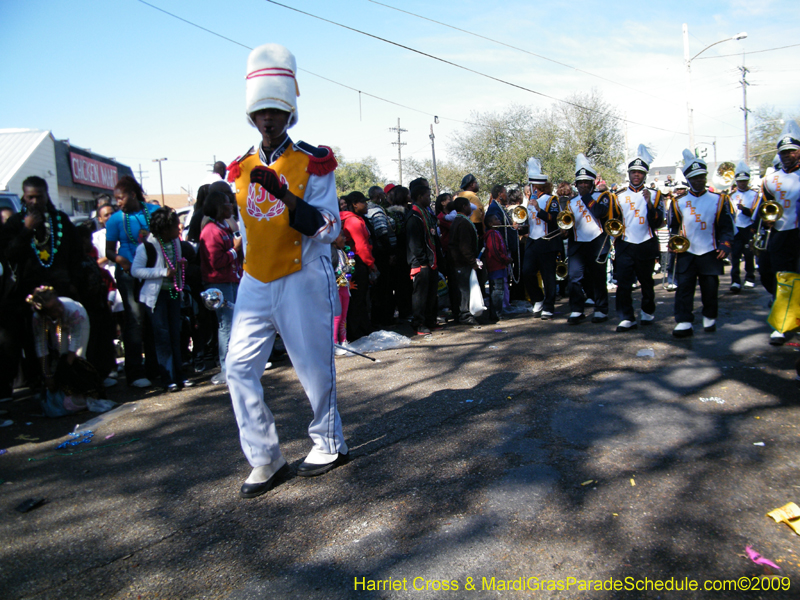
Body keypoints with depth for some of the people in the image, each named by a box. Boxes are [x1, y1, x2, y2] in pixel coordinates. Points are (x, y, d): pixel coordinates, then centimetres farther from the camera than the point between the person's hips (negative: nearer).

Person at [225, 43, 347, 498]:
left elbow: (330, 230, -13)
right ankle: (265, 460, 12)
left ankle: (330, 445, 26)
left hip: (303, 280, -5)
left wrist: (285, 195, -25)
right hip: (255, 284, 6)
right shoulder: (243, 169, 12)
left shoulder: (313, 163, -4)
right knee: (240, 368, -1)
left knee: (314, 368, 3)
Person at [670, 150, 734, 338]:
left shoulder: (718, 200, 5)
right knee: (684, 288, -7)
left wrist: (725, 245, -9)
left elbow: (726, 227, 5)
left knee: (710, 289, 6)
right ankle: (684, 322, -7)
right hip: (686, 254, 0)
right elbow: (674, 227, 13)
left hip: (710, 254, 0)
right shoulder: (679, 203, 6)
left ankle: (709, 318, 25)